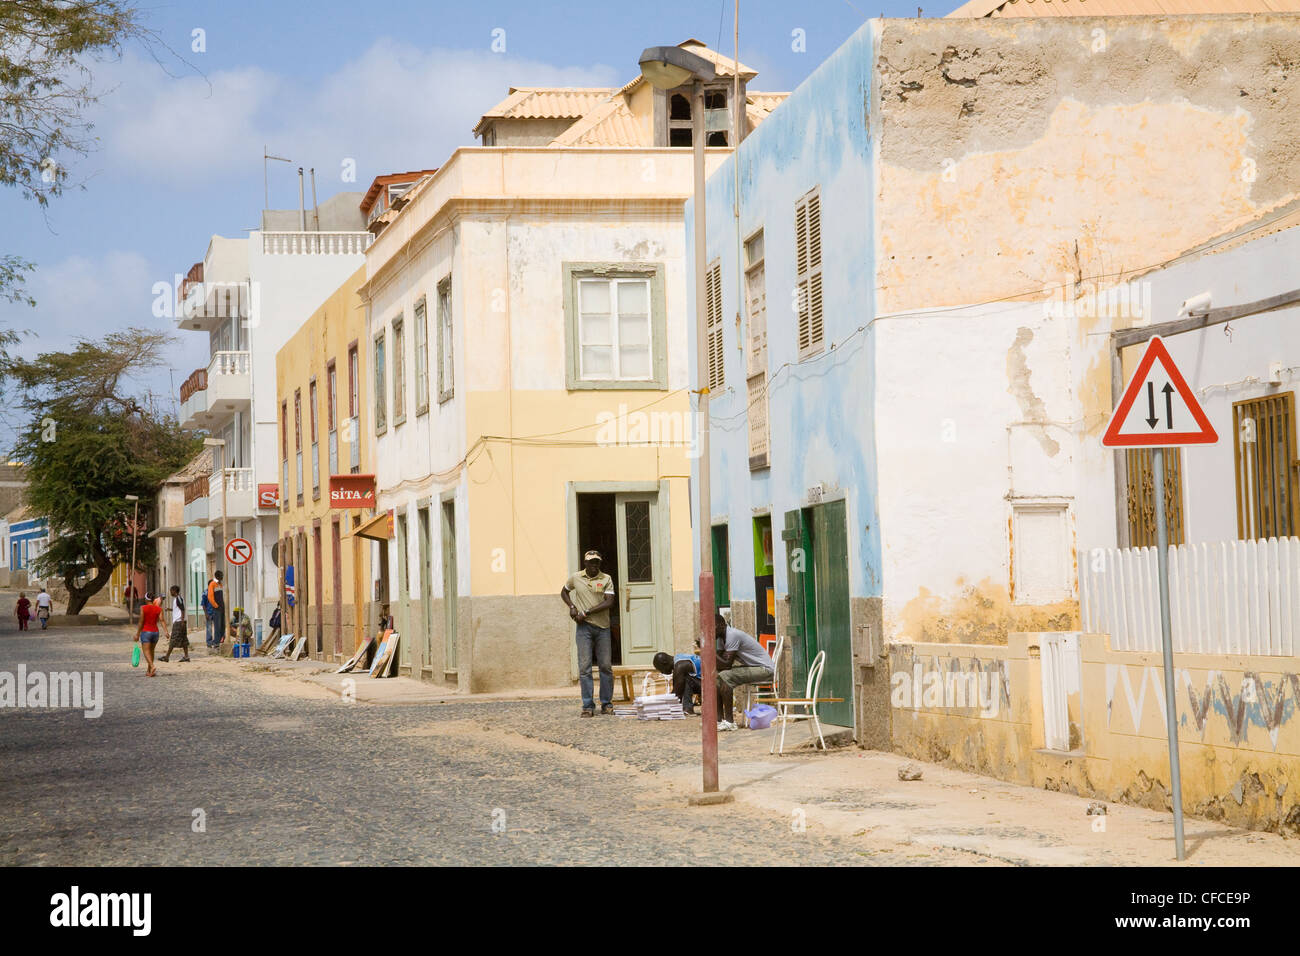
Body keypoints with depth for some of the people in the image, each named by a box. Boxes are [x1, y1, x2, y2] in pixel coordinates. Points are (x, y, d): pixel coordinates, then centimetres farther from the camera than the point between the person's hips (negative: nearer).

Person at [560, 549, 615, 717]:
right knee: (584, 667, -4)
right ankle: (587, 706, -2)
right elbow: (564, 592, 23)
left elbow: (609, 602, -9)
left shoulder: (606, 579, 1)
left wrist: (586, 612, -14)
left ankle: (607, 704, 12)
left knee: (606, 666, 3)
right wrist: (571, 606, 4)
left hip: (602, 628, 0)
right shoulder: (575, 578, 6)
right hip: (584, 628, 0)